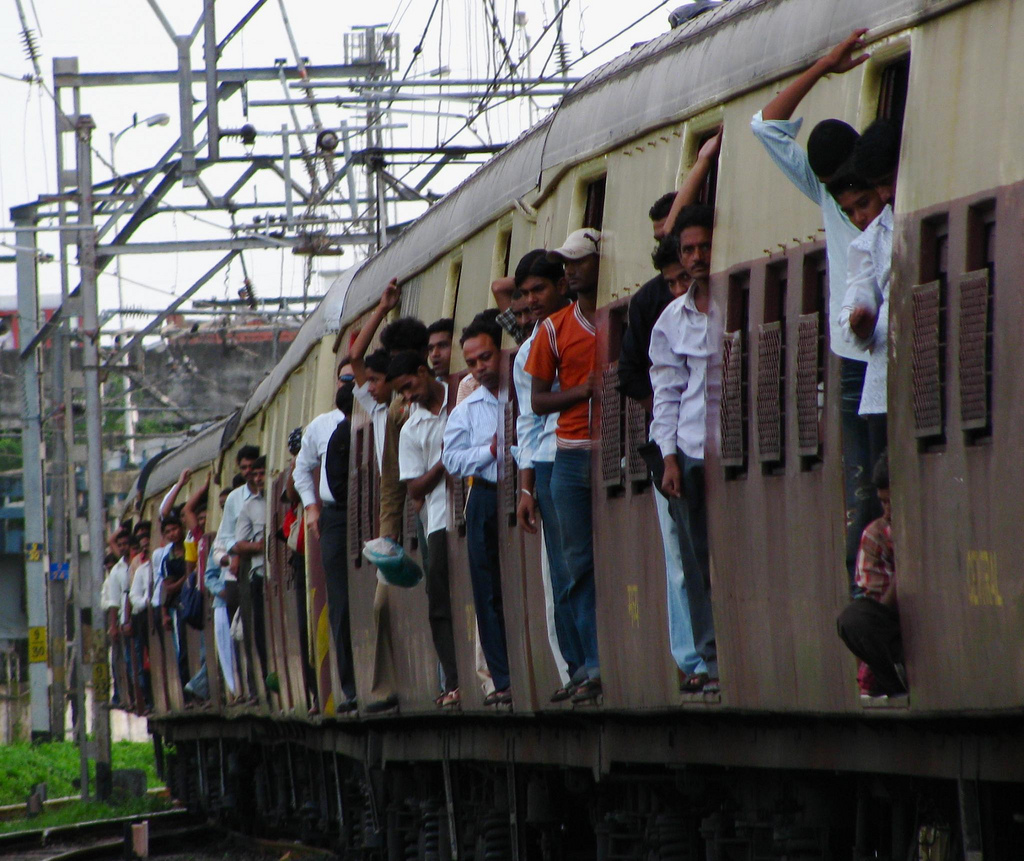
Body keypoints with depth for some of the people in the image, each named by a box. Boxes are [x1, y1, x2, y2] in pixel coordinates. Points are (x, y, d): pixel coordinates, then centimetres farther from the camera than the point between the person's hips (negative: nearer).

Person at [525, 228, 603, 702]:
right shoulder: (554, 329, 10)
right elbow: (538, 400, 7)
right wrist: (586, 389, -8)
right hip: (572, 456, 2)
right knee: (580, 563, -1)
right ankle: (595, 667, 1)